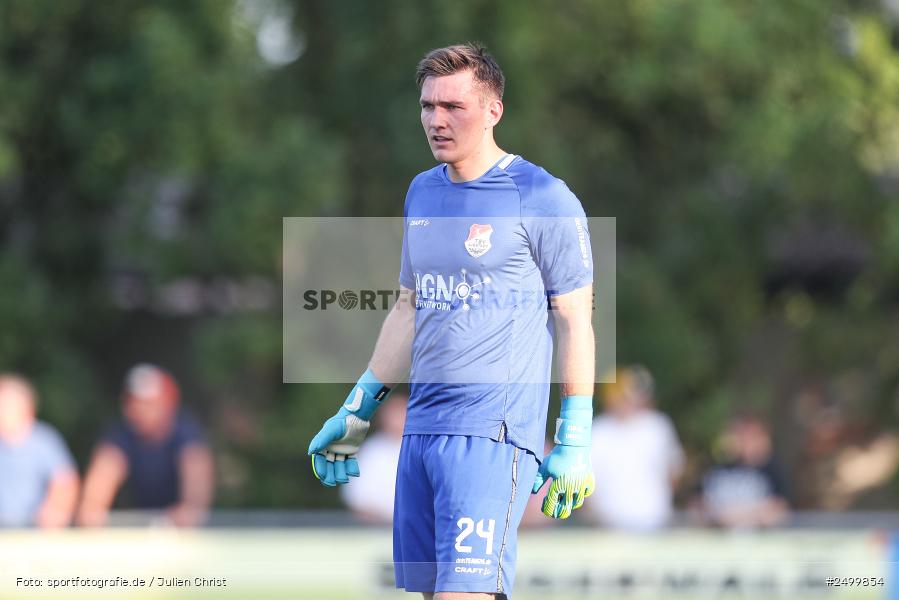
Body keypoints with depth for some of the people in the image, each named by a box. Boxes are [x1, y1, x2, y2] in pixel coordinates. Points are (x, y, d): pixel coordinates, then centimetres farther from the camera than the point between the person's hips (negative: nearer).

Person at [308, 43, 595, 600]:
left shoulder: (543, 199, -5)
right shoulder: (423, 193, 15)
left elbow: (575, 321, -4)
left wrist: (574, 443, -8)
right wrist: (356, 412, 23)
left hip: (493, 433, -7)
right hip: (421, 428, 7)